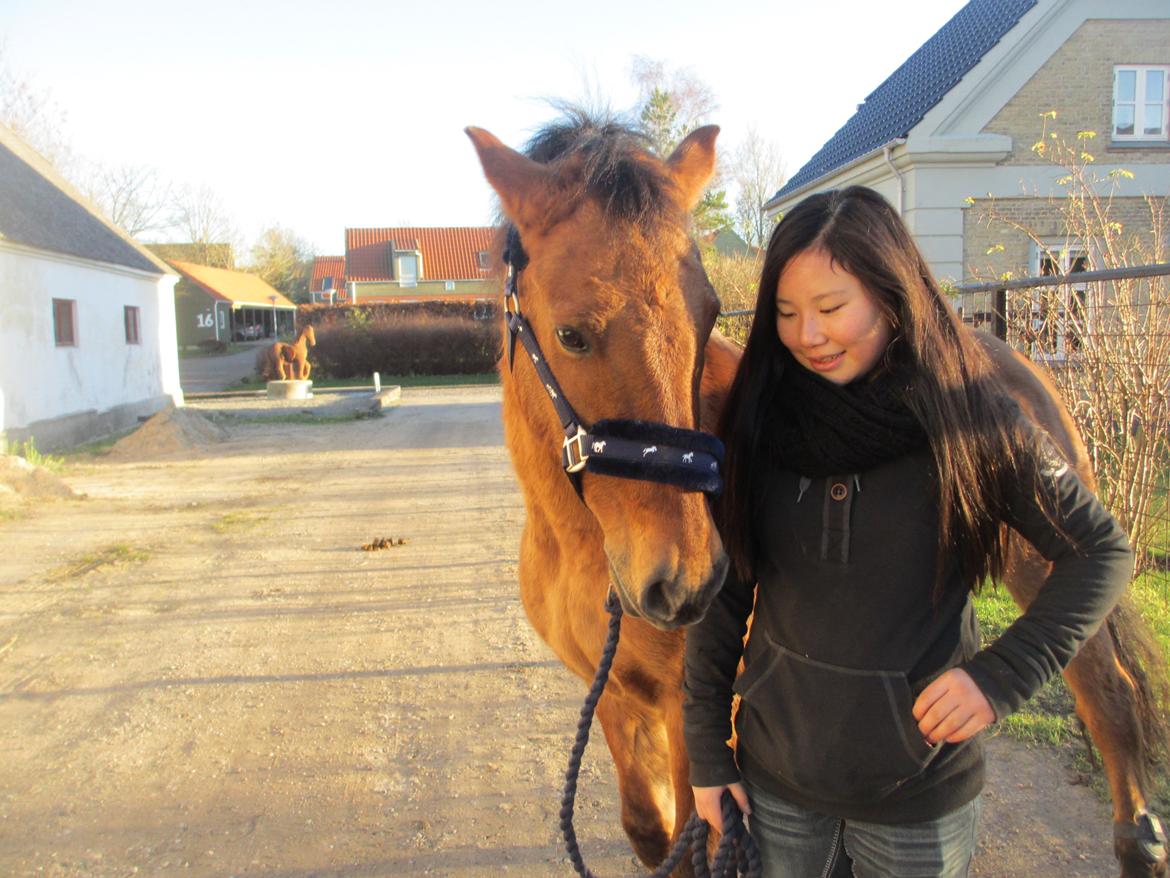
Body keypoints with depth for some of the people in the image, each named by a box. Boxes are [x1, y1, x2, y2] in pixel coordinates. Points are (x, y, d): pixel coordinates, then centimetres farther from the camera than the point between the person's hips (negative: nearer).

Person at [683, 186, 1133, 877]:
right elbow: (724, 591, -2)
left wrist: (1001, 676, -15)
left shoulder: (974, 419, -12)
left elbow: (1102, 553, -3)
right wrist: (708, 754, 0)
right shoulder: (761, 419, -7)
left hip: (919, 794, -1)